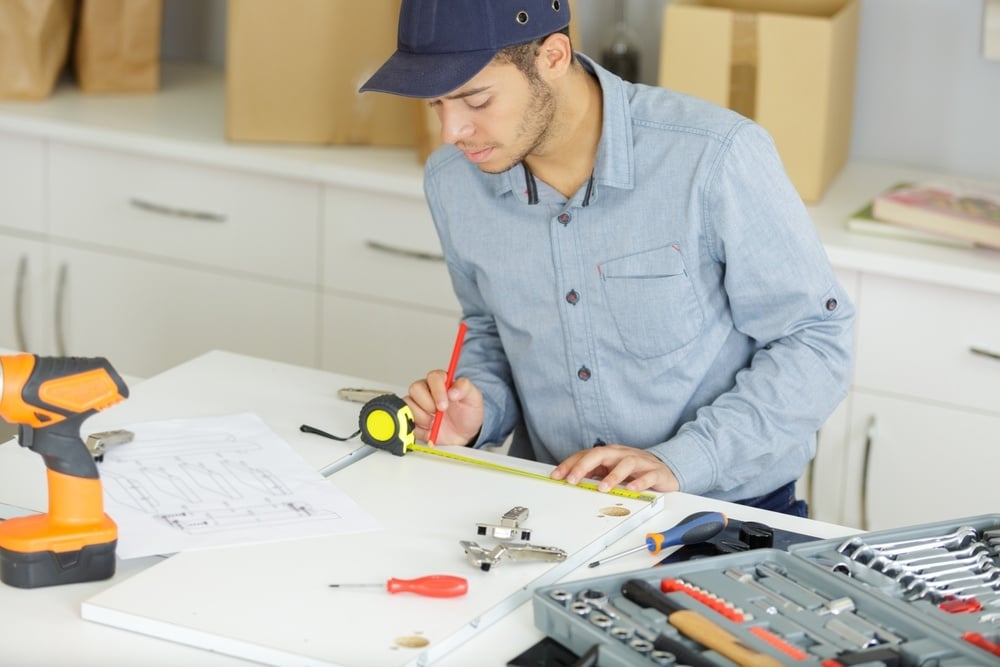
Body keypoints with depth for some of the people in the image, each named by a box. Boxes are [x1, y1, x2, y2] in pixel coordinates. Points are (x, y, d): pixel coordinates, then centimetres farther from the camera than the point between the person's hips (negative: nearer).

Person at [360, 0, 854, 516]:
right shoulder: (452, 182, -2)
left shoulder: (716, 156, -17)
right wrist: (479, 411, -5)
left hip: (723, 509, -4)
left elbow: (815, 342, -10)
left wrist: (678, 461, -20)